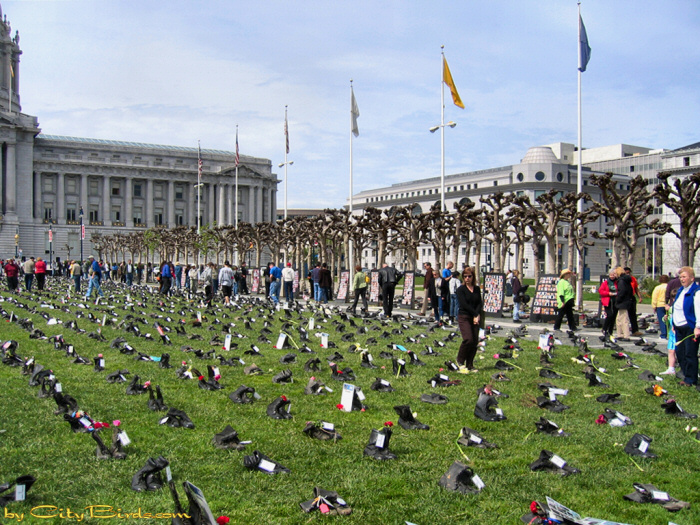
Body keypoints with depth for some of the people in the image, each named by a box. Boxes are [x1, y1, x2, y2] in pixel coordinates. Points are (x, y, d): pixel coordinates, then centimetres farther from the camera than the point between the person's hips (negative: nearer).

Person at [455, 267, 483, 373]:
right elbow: (464, 304, -11)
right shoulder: (461, 289, -2)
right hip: (464, 317, -5)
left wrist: (477, 315, -12)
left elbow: (480, 303, 5)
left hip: (475, 317, 5)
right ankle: (460, 361, 3)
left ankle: (470, 365, 10)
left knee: (475, 341, 0)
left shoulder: (477, 289, 12)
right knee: (468, 339, -18)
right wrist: (475, 314, -15)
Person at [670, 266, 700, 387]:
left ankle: (690, 380, 5)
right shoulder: (681, 291, 16)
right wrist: (674, 324, 22)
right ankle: (686, 375, 20)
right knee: (679, 353, 9)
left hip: (690, 328, -8)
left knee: (690, 354, -3)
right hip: (679, 328, 8)